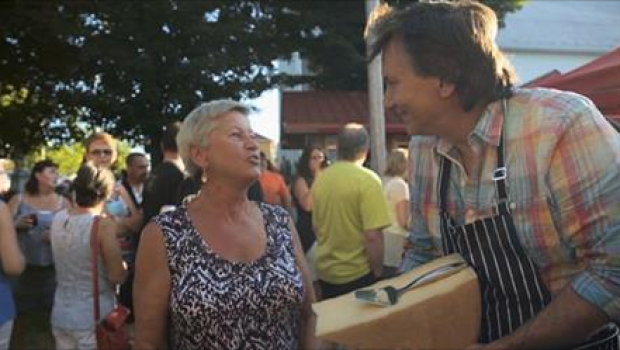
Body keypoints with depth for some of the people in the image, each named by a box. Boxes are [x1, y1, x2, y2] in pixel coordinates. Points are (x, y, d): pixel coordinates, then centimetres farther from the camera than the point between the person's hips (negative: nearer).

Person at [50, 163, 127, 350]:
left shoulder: (58, 219, 0)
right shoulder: (104, 224, -19)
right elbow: (117, 277, -16)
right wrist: (124, 265, 4)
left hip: (61, 315, 6)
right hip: (93, 319, -6)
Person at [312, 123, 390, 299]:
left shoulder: (320, 179, 1)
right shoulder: (367, 180, -16)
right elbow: (373, 236, -20)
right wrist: (378, 272, -8)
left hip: (325, 272, 6)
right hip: (357, 274, -6)